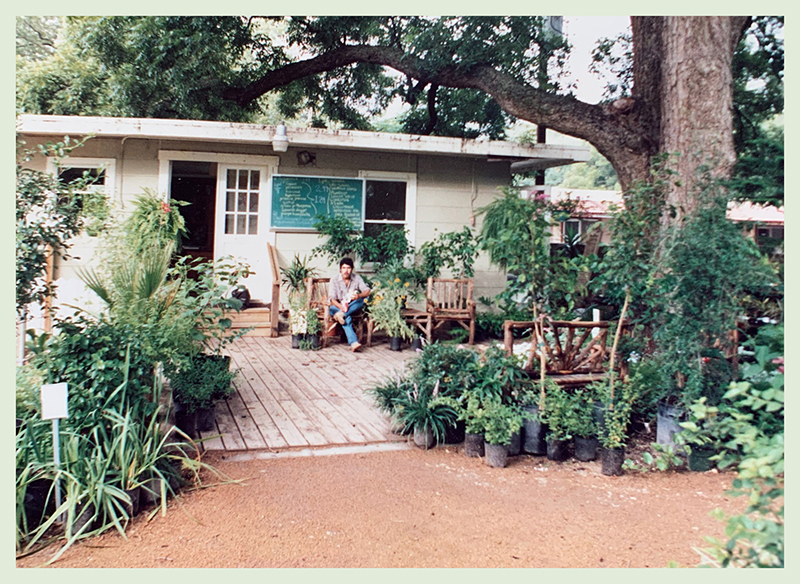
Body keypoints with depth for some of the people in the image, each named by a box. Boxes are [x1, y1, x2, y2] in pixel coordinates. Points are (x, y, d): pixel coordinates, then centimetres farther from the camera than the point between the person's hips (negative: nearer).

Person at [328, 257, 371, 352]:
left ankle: (341, 314, -44)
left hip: (353, 307, 2)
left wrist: (358, 296, -36)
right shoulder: (334, 280, -7)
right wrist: (341, 306, -35)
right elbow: (332, 298, -14)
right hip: (339, 306, -2)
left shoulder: (357, 278, -1)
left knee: (363, 299, -28)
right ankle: (353, 342, -54)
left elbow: (367, 291, -12)